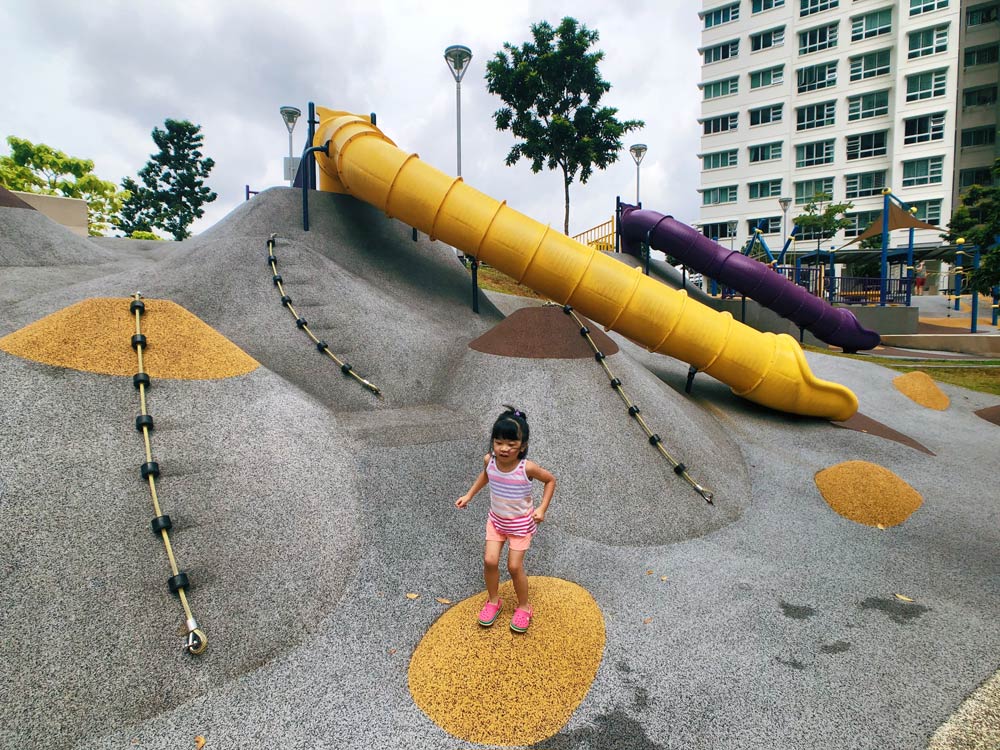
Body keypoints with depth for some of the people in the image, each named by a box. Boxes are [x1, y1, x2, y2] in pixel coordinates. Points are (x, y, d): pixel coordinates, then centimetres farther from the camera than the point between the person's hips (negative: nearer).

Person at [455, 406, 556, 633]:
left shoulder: (527, 468, -30)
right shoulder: (489, 460, -19)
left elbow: (550, 480, -11)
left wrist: (542, 509, -15)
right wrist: (469, 495, 5)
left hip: (521, 523, -3)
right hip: (496, 519, 4)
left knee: (514, 566, -1)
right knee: (490, 561, 0)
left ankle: (524, 606, 25)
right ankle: (493, 600, 27)